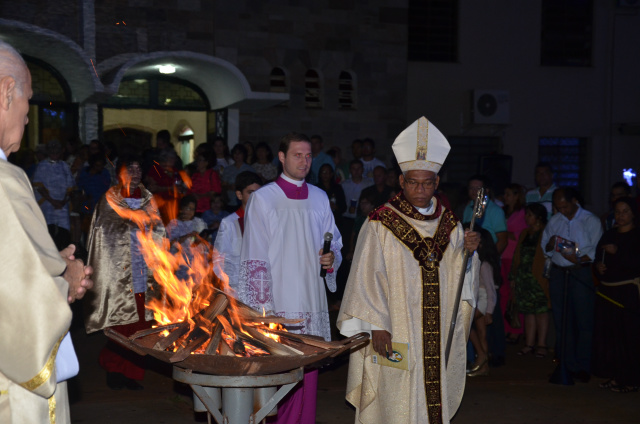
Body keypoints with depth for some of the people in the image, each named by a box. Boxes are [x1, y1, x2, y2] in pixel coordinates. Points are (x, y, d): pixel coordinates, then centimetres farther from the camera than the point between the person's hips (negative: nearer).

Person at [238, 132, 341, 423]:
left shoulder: (319, 198, 12)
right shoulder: (263, 199, -1)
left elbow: (335, 242, 22)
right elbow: (255, 257, -4)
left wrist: (332, 258, -2)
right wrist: (262, 305, -11)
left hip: (311, 300, 4)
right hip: (277, 303, -4)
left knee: (308, 368, 5)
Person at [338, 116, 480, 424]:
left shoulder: (449, 225, 9)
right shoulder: (380, 224, -5)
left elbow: (459, 278, 10)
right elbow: (367, 278, -8)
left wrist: (468, 252, -9)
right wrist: (376, 326, -14)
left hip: (438, 338, 4)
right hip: (394, 337, -4)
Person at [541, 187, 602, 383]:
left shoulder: (591, 221, 0)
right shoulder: (554, 221, 14)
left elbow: (597, 249, -7)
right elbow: (544, 246, 16)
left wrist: (580, 259, -23)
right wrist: (550, 245, -7)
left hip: (582, 273, -5)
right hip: (558, 273, 5)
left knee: (584, 321, -6)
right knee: (561, 321, 6)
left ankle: (583, 367, 2)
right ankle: (567, 365, 14)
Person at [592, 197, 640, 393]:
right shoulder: (608, 235, 14)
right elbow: (597, 255, 21)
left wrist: (617, 252, -18)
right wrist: (598, 265, 0)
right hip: (606, 290, 6)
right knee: (606, 332, 6)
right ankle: (613, 375, 16)